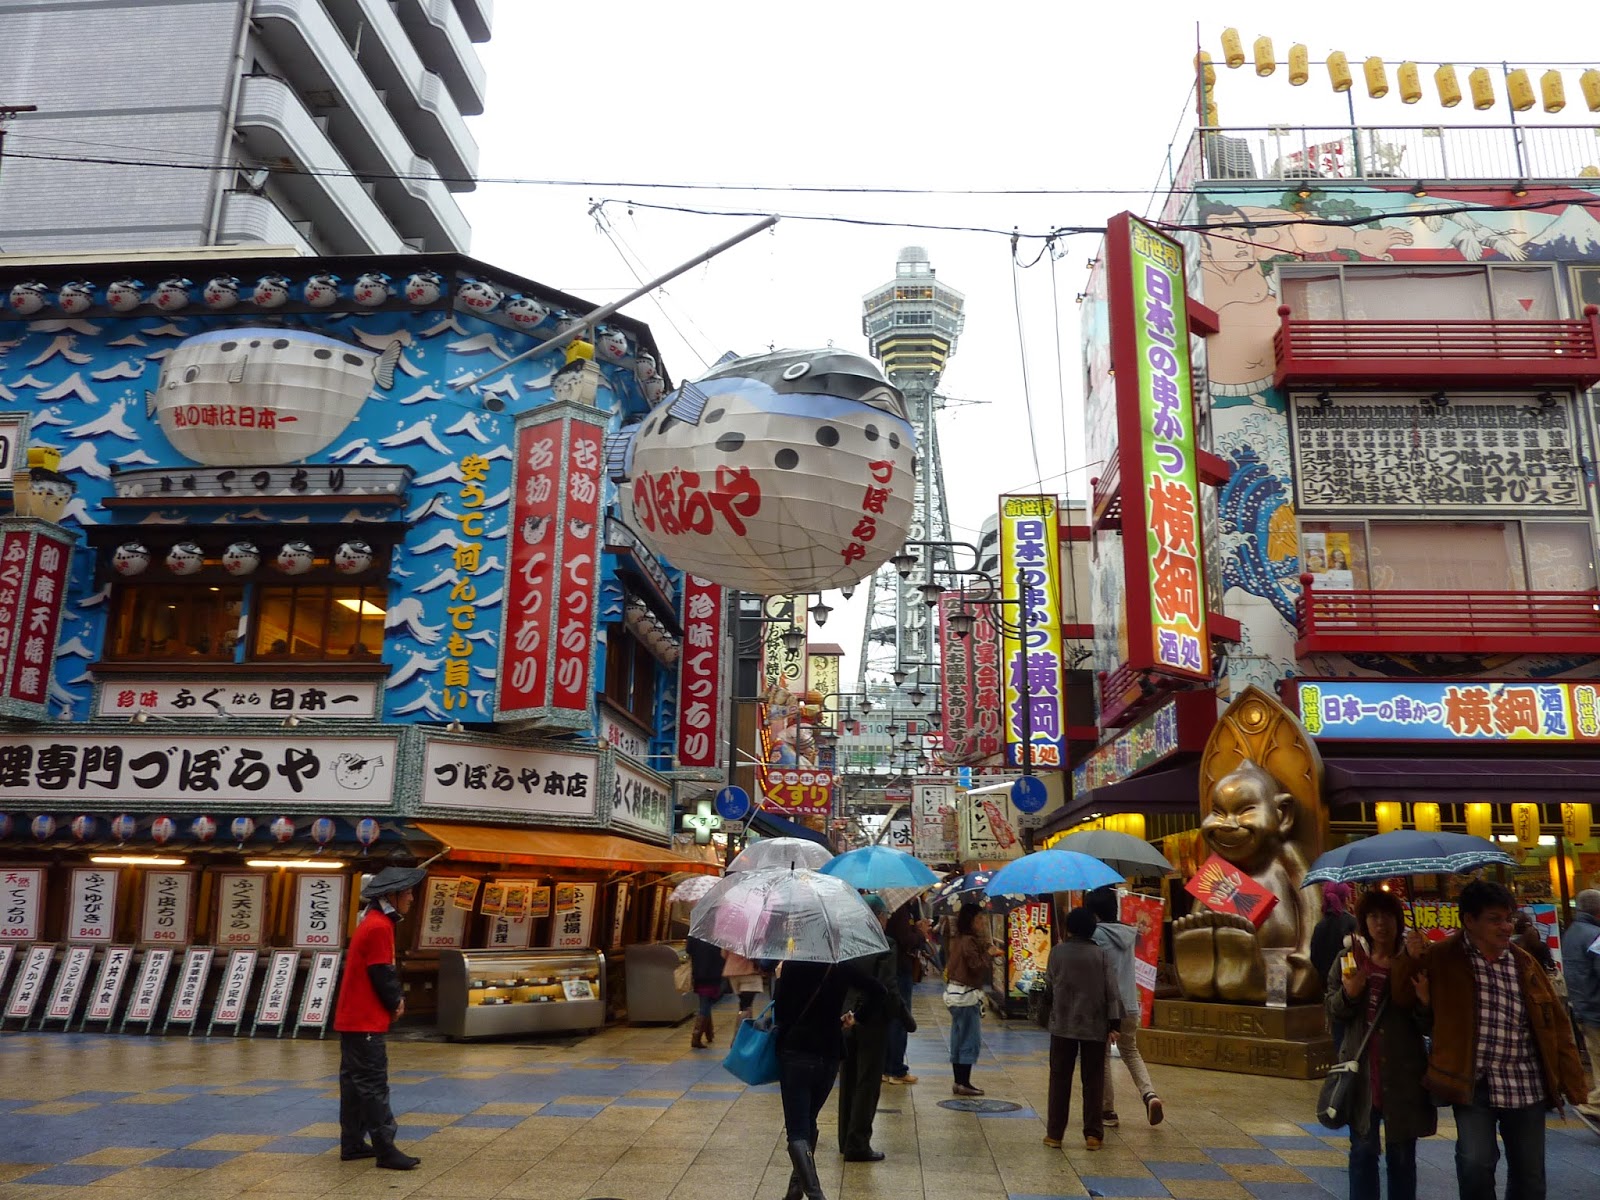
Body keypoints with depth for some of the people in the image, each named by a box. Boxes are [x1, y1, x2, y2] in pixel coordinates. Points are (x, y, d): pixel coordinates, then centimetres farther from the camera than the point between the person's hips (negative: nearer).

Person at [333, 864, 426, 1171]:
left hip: (353, 1018, 10)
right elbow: (382, 974, -18)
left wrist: (396, 999, 5)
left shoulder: (375, 923, 13)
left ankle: (352, 1144, 22)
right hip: (365, 1022, -10)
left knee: (355, 1081, 14)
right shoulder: (379, 927, -19)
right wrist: (396, 1004, -3)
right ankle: (385, 1150, -5)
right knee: (373, 1084, -7)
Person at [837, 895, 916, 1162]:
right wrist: (907, 1020, -9)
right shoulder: (884, 946, -17)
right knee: (868, 1083, 3)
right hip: (873, 1023, -6)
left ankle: (846, 1140, 27)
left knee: (848, 1081, 17)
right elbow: (888, 989, -19)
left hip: (847, 1020, 6)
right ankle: (858, 1145, 5)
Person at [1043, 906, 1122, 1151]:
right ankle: (1093, 1134, 7)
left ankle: (1054, 1133, 9)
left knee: (1060, 1078, 7)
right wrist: (1114, 1023, -3)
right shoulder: (1100, 955, -3)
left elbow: (1051, 983, 8)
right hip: (1095, 1026, 0)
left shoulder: (1057, 952, -2)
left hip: (1063, 1025, 0)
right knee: (1093, 1080, 8)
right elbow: (1111, 990, -5)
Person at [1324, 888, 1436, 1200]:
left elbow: (1428, 1027, -2)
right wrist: (1348, 993, -17)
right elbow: (1333, 1013, 3)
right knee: (1363, 1150, 8)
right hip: (1360, 1072, 1)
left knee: (1402, 1155, 11)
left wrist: (1425, 1001, -23)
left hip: (1403, 1075, -1)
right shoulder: (1349, 959, 2)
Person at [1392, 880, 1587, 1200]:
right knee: (1475, 1162, -19)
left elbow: (1556, 1023, 9)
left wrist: (1573, 1081, 5)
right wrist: (1410, 959, -16)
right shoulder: (1441, 957, -5)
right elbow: (1403, 998, 2)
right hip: (1472, 1084, -3)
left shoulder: (1524, 962, 4)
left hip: (1526, 1087, 3)